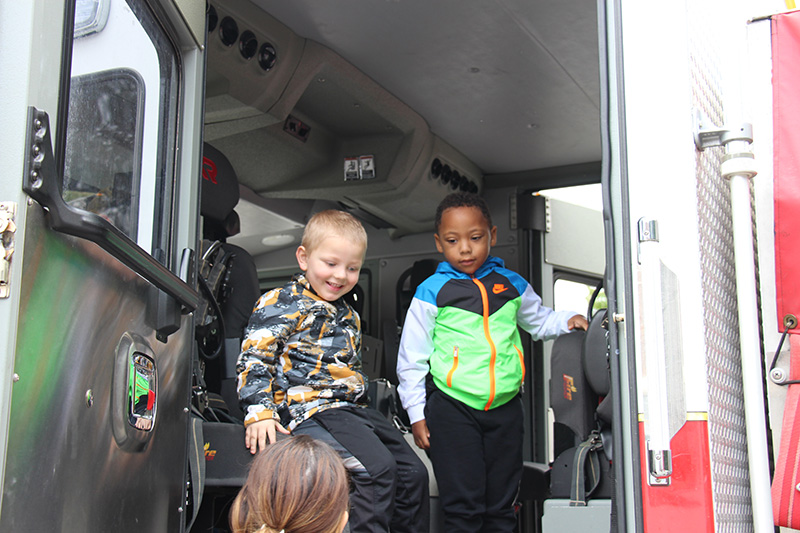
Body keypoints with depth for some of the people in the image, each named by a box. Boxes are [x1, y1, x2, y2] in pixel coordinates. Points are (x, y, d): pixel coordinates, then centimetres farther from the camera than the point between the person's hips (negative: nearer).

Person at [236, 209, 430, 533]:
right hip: (311, 408, -9)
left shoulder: (348, 316, 22)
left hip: (352, 409, 9)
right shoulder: (281, 303, -2)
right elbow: (254, 357, -9)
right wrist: (259, 411, -19)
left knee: (413, 472, 3)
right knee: (378, 468, -26)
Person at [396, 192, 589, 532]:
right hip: (452, 409, -3)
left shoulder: (511, 284, 8)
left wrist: (567, 320, 5)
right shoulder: (431, 292, -2)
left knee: (501, 506, 12)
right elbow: (412, 358, 1)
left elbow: (539, 321, 26)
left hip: (505, 406, 4)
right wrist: (417, 414, -1)